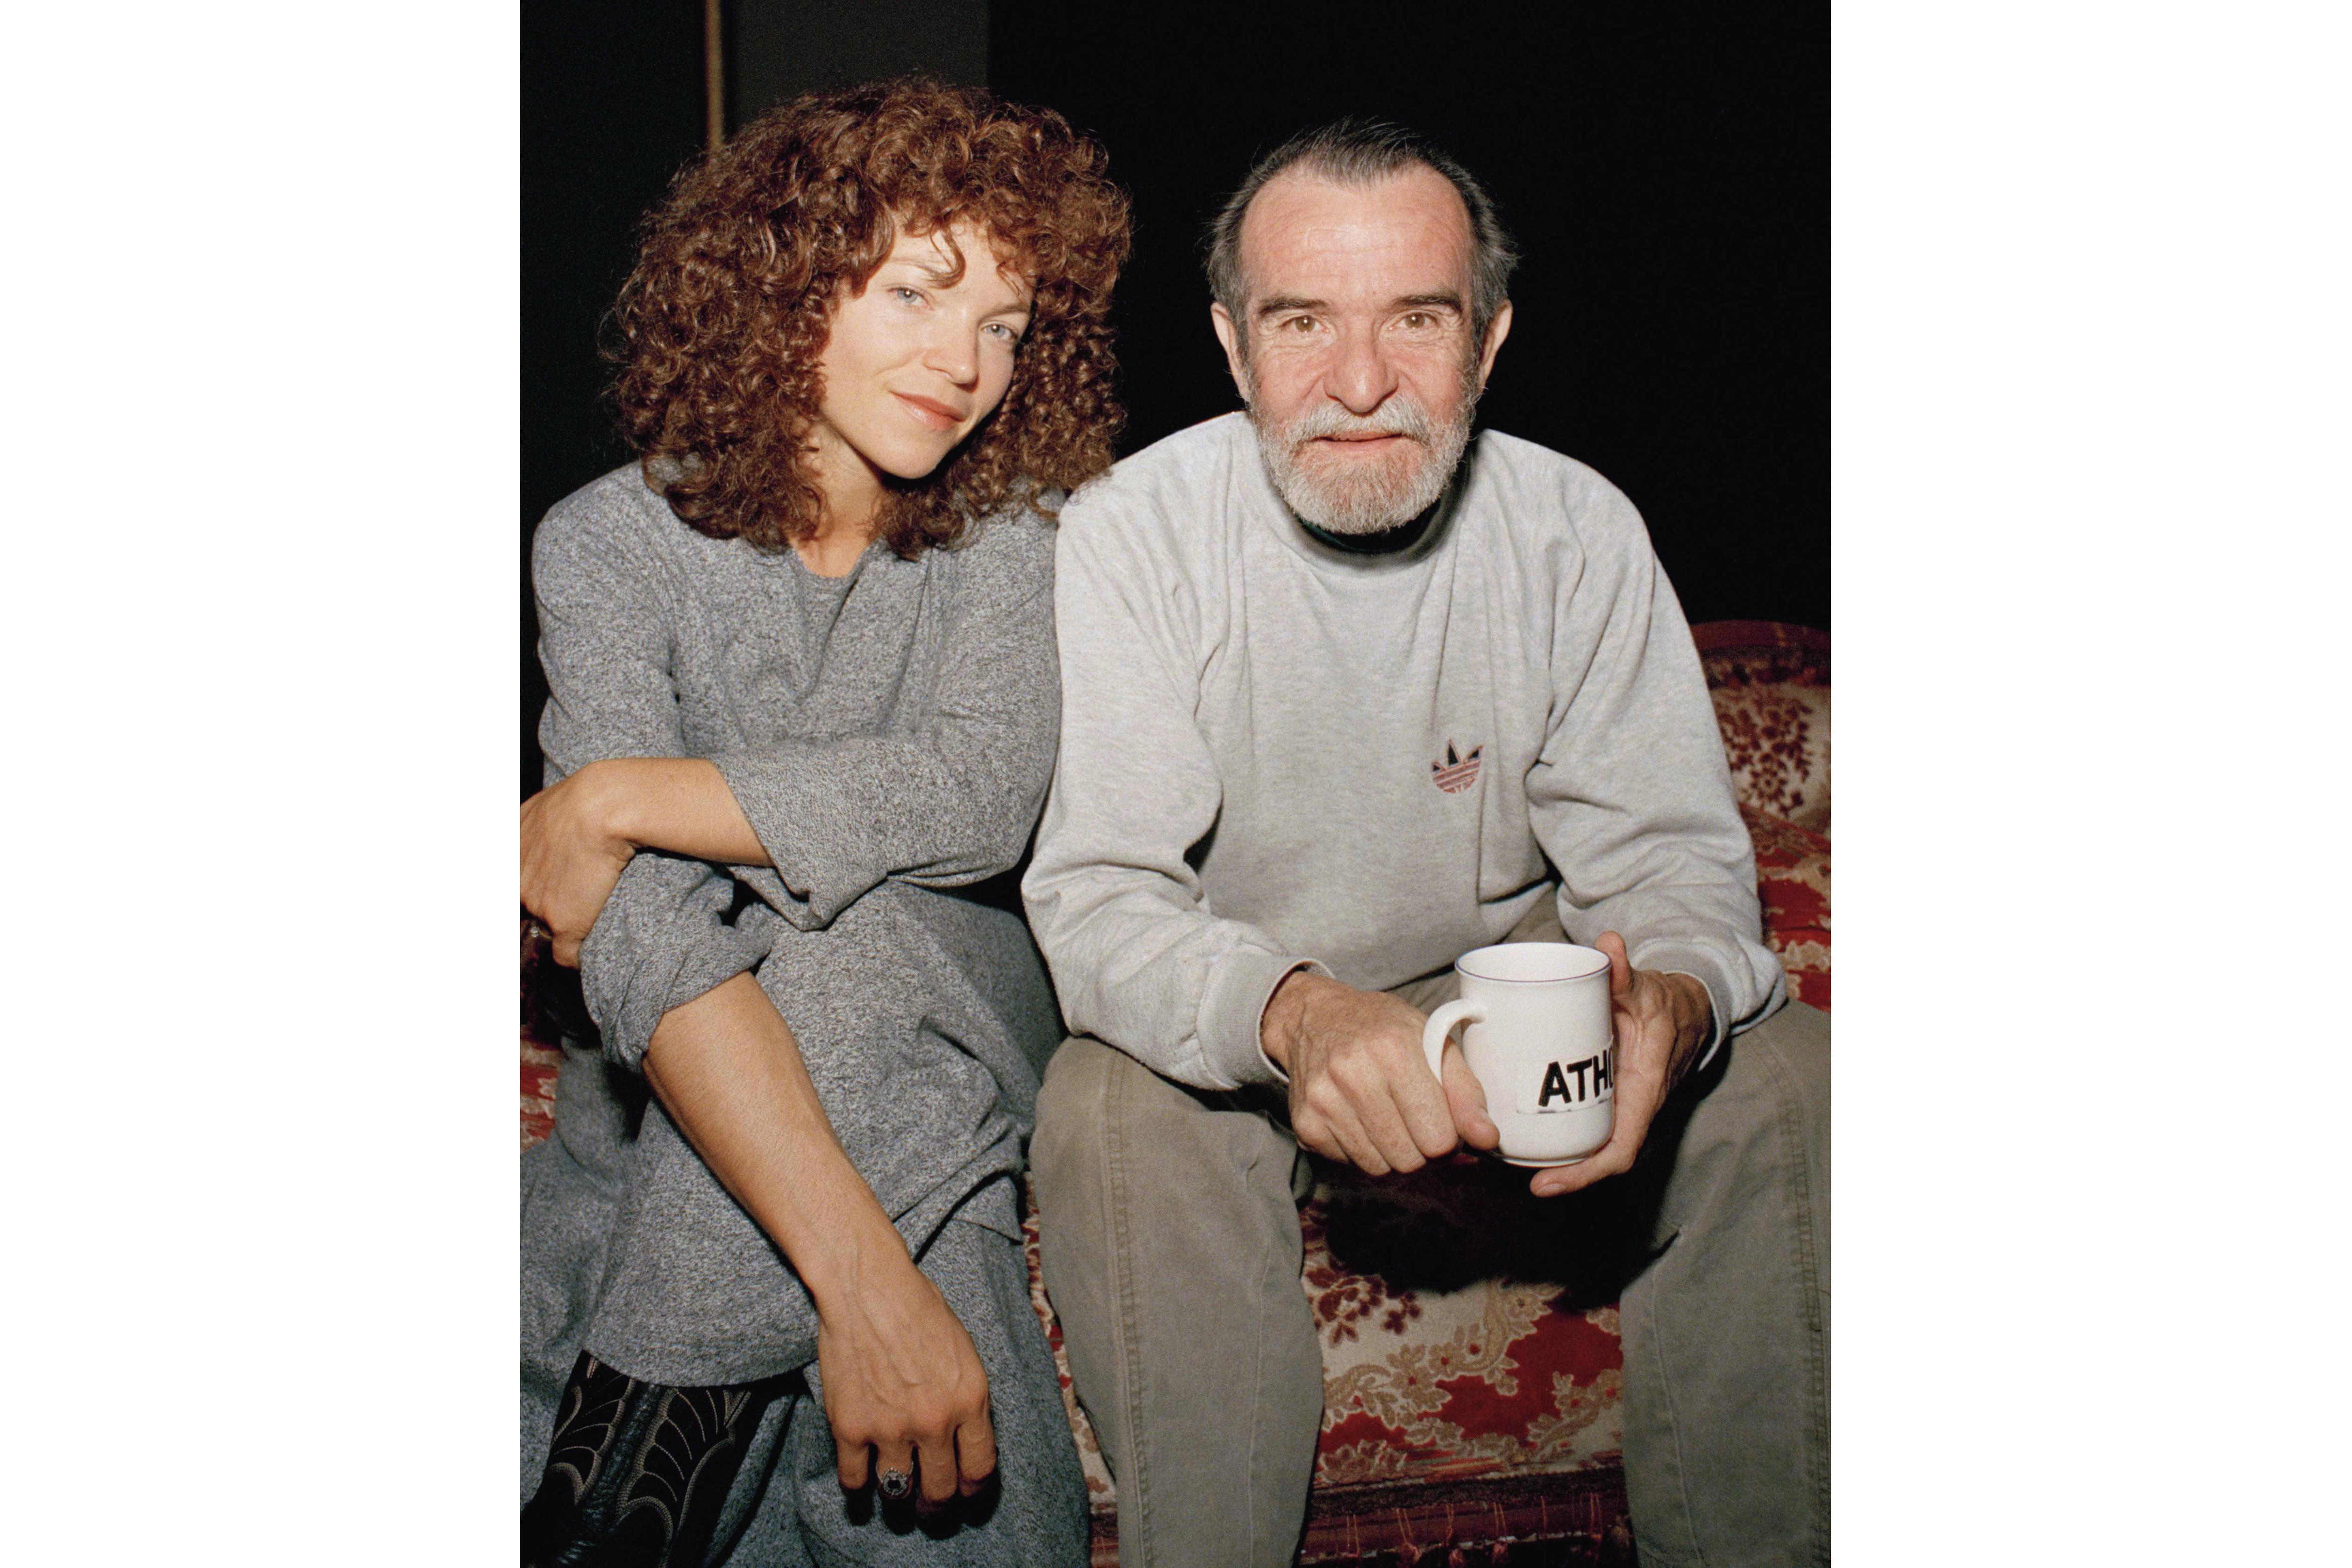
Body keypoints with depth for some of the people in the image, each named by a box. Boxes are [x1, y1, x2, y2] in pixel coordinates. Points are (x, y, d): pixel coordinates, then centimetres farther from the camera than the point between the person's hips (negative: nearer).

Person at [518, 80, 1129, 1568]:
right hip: (673, 1103, -1)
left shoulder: (1008, 529, -1)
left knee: (858, 930, -31)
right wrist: (859, 1271, -38)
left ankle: (650, 1445, -23)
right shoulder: (615, 542, -9)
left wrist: (617, 799, -23)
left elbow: (983, 794, -22)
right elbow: (651, 940, -24)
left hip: (934, 1041, 1)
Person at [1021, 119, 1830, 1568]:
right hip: (1228, 1007, -2)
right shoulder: (1133, 534, -17)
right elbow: (1097, 892, -24)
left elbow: (1668, 851, -9)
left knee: (1778, 1079, -17)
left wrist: (1671, 994, -36)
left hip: (1508, 967, 3)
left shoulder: (1579, 532, -10)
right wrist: (1291, 1012, -46)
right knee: (1118, 1116, -32)